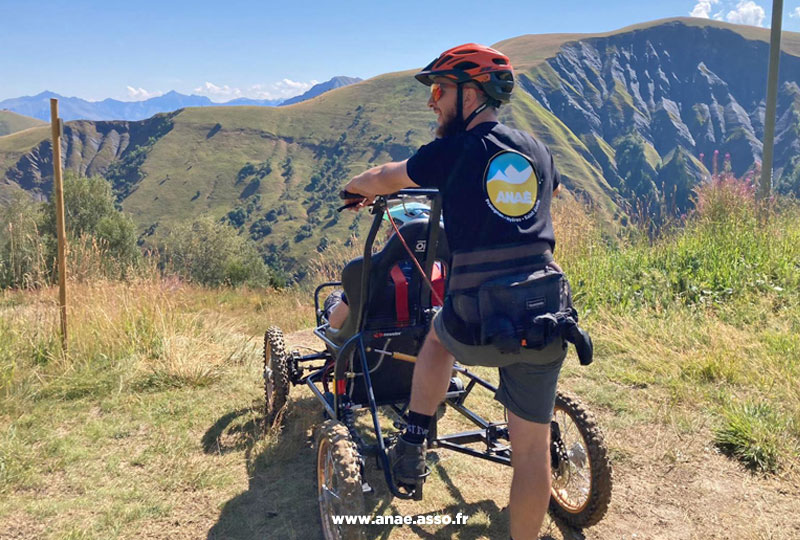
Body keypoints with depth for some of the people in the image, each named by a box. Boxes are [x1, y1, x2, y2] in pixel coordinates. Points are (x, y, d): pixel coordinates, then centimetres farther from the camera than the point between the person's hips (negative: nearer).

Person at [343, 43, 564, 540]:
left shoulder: (455, 151, -2)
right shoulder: (536, 150, 13)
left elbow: (383, 180, 12)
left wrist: (356, 187, 34)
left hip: (477, 329, -3)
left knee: (438, 336, 32)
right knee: (532, 449, 13)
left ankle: (414, 448, 30)